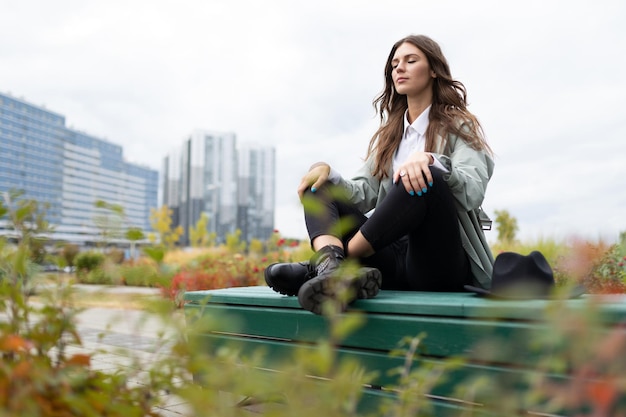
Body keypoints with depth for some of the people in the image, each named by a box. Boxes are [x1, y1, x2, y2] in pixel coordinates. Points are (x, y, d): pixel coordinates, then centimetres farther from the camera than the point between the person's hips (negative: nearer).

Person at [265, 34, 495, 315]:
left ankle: (322, 267, -32)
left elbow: (474, 189, -13)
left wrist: (429, 160, -31)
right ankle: (331, 266, -40)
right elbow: (364, 193, 9)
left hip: (443, 262, -5)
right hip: (392, 257, 5)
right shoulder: (388, 135, 20)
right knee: (320, 185, -6)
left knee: (426, 178, -31)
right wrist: (327, 172, -9)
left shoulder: (458, 126, 6)